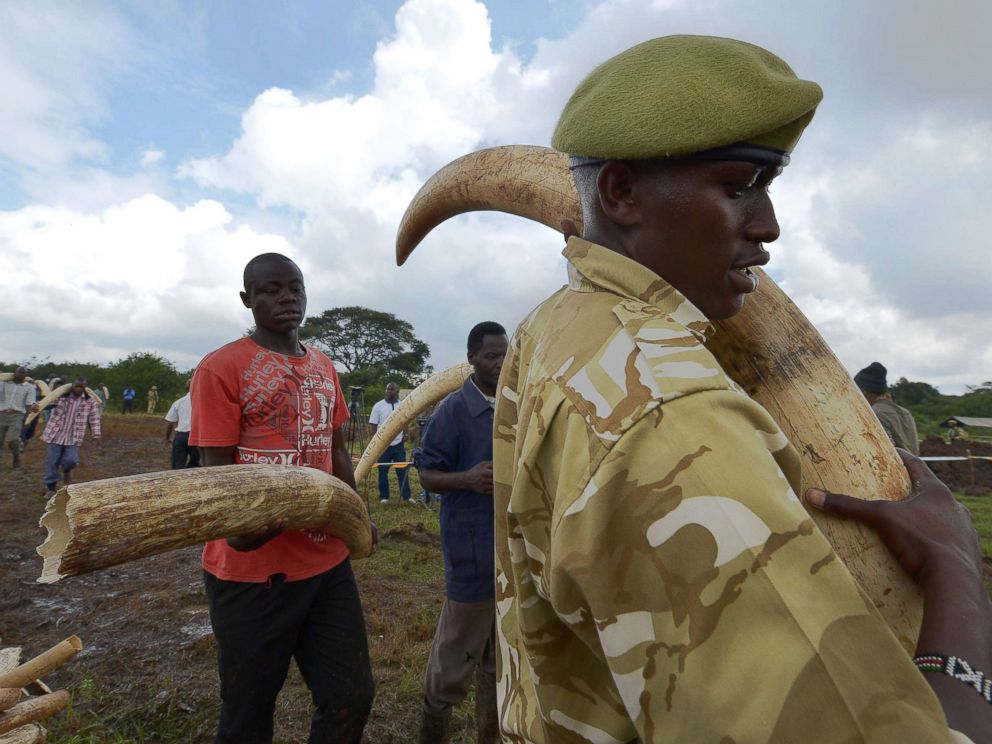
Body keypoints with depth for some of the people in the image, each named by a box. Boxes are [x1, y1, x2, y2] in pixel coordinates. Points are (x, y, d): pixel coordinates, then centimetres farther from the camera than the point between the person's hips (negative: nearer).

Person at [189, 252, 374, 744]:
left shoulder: (324, 368, 10)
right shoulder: (221, 367, -10)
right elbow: (215, 468, -13)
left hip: (328, 560, 6)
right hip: (252, 570, -5)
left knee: (351, 698, 15)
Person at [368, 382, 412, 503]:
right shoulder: (378, 406, -5)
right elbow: (374, 425, -4)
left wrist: (405, 434, -3)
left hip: (398, 444, 2)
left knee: (402, 470, 4)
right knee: (383, 471, 5)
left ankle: (406, 496, 10)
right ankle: (384, 497, 16)